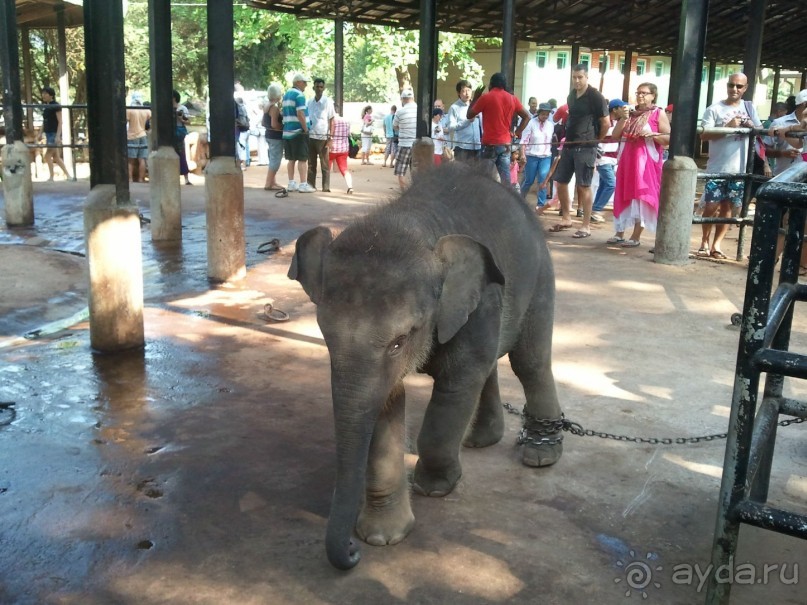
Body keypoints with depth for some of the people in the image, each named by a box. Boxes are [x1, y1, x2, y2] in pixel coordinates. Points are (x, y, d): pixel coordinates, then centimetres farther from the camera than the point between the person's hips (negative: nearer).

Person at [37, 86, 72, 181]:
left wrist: (58, 136, -21)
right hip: (48, 134, 8)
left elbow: (60, 122, -14)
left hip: (54, 134, -8)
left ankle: (51, 177, -5)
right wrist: (40, 133, 10)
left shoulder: (56, 106, -9)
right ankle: (68, 175, 12)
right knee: (56, 157, 8)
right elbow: (44, 122, 18)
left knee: (48, 155, -11)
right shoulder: (45, 107, 13)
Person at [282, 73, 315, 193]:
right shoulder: (299, 95, -12)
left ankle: (291, 183, 15)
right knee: (303, 159, -5)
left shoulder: (286, 94, 16)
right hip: (298, 131, -9)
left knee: (291, 159, 12)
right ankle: (303, 184, -6)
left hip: (287, 131, 9)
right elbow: (300, 114, -21)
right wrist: (306, 129, -14)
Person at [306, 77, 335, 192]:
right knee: (311, 164, 7)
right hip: (310, 137, 4)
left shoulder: (328, 102, -1)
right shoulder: (309, 102, 10)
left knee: (325, 164, 0)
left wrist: (330, 138, -10)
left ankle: (326, 186, 2)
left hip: (323, 137, -4)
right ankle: (311, 185, 12)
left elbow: (331, 120, -3)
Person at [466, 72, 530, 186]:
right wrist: (518, 132, 12)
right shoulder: (513, 99, 7)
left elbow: (469, 115, 2)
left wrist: (475, 97, 12)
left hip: (490, 144, -4)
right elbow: (527, 116, 11)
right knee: (505, 178, 3)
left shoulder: (485, 97, -6)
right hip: (506, 144, 4)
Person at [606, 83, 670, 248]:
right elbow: (615, 135, 8)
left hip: (647, 161, -5)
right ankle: (619, 233, 14)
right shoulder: (631, 113, 15)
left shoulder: (659, 114, -1)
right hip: (628, 160, 5)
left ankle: (636, 237, -2)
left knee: (641, 197, -6)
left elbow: (669, 139, -7)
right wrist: (623, 118, -5)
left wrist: (652, 134, -21)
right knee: (624, 196, 7)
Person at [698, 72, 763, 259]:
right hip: (717, 168, -3)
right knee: (711, 206, -1)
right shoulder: (714, 109, -4)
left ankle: (716, 244, 14)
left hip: (739, 168, 3)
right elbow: (704, 135, -12)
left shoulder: (749, 107, 9)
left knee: (727, 207, 7)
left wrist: (751, 126, -9)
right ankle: (705, 242, 15)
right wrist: (728, 127, -22)